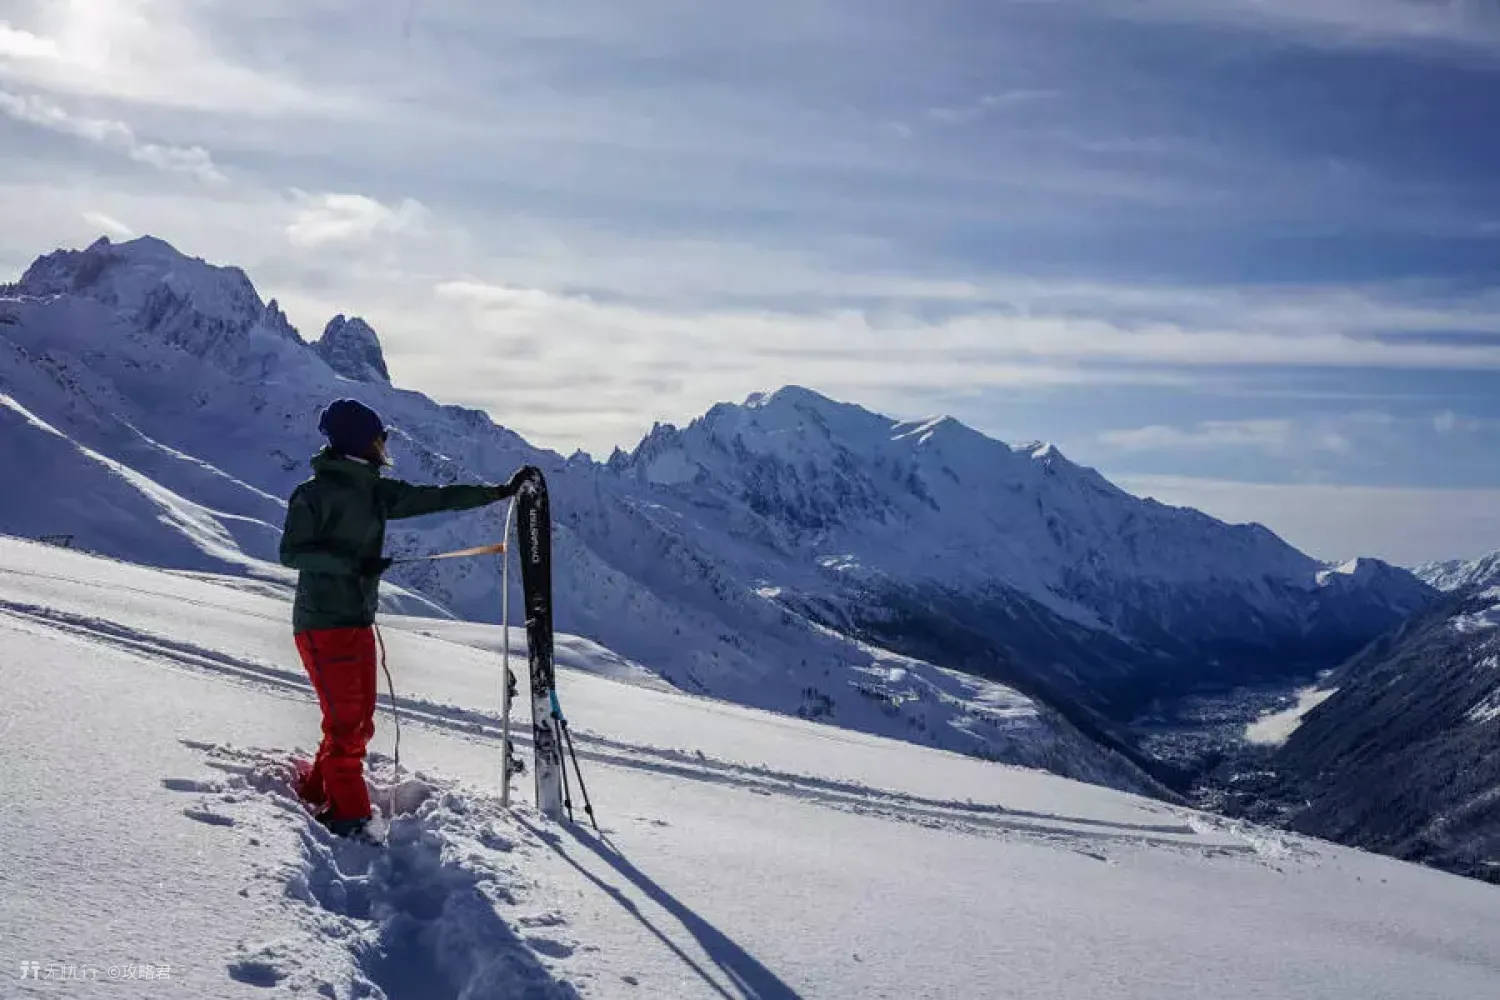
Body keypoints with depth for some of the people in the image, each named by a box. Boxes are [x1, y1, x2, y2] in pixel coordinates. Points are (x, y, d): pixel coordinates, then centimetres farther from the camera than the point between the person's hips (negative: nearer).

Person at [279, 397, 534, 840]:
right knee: (345, 724, -8)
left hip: (359, 621, 8)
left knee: (360, 722, 9)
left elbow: (436, 499, 14)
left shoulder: (377, 491, 11)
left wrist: (500, 491, 14)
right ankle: (349, 817, -1)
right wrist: (352, 562, -23)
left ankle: (317, 789, 25)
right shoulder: (314, 493, -9)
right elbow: (291, 552, -13)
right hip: (322, 624, -8)